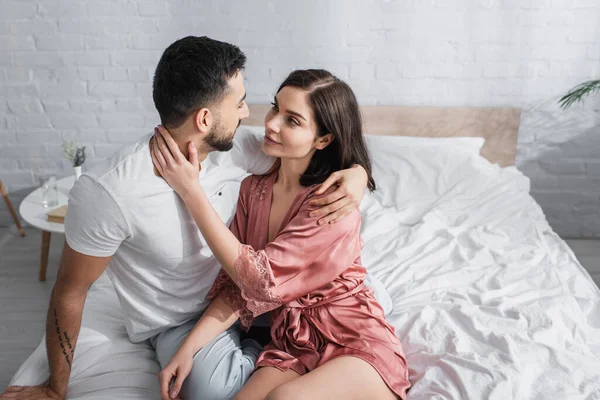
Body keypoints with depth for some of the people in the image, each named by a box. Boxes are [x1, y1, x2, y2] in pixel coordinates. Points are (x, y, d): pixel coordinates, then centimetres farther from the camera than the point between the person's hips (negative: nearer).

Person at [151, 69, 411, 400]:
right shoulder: (253, 189, 2)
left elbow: (260, 279, -22)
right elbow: (237, 285, 2)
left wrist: (191, 191, -22)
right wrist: (188, 348, -10)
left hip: (357, 345, -4)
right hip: (293, 346, 5)